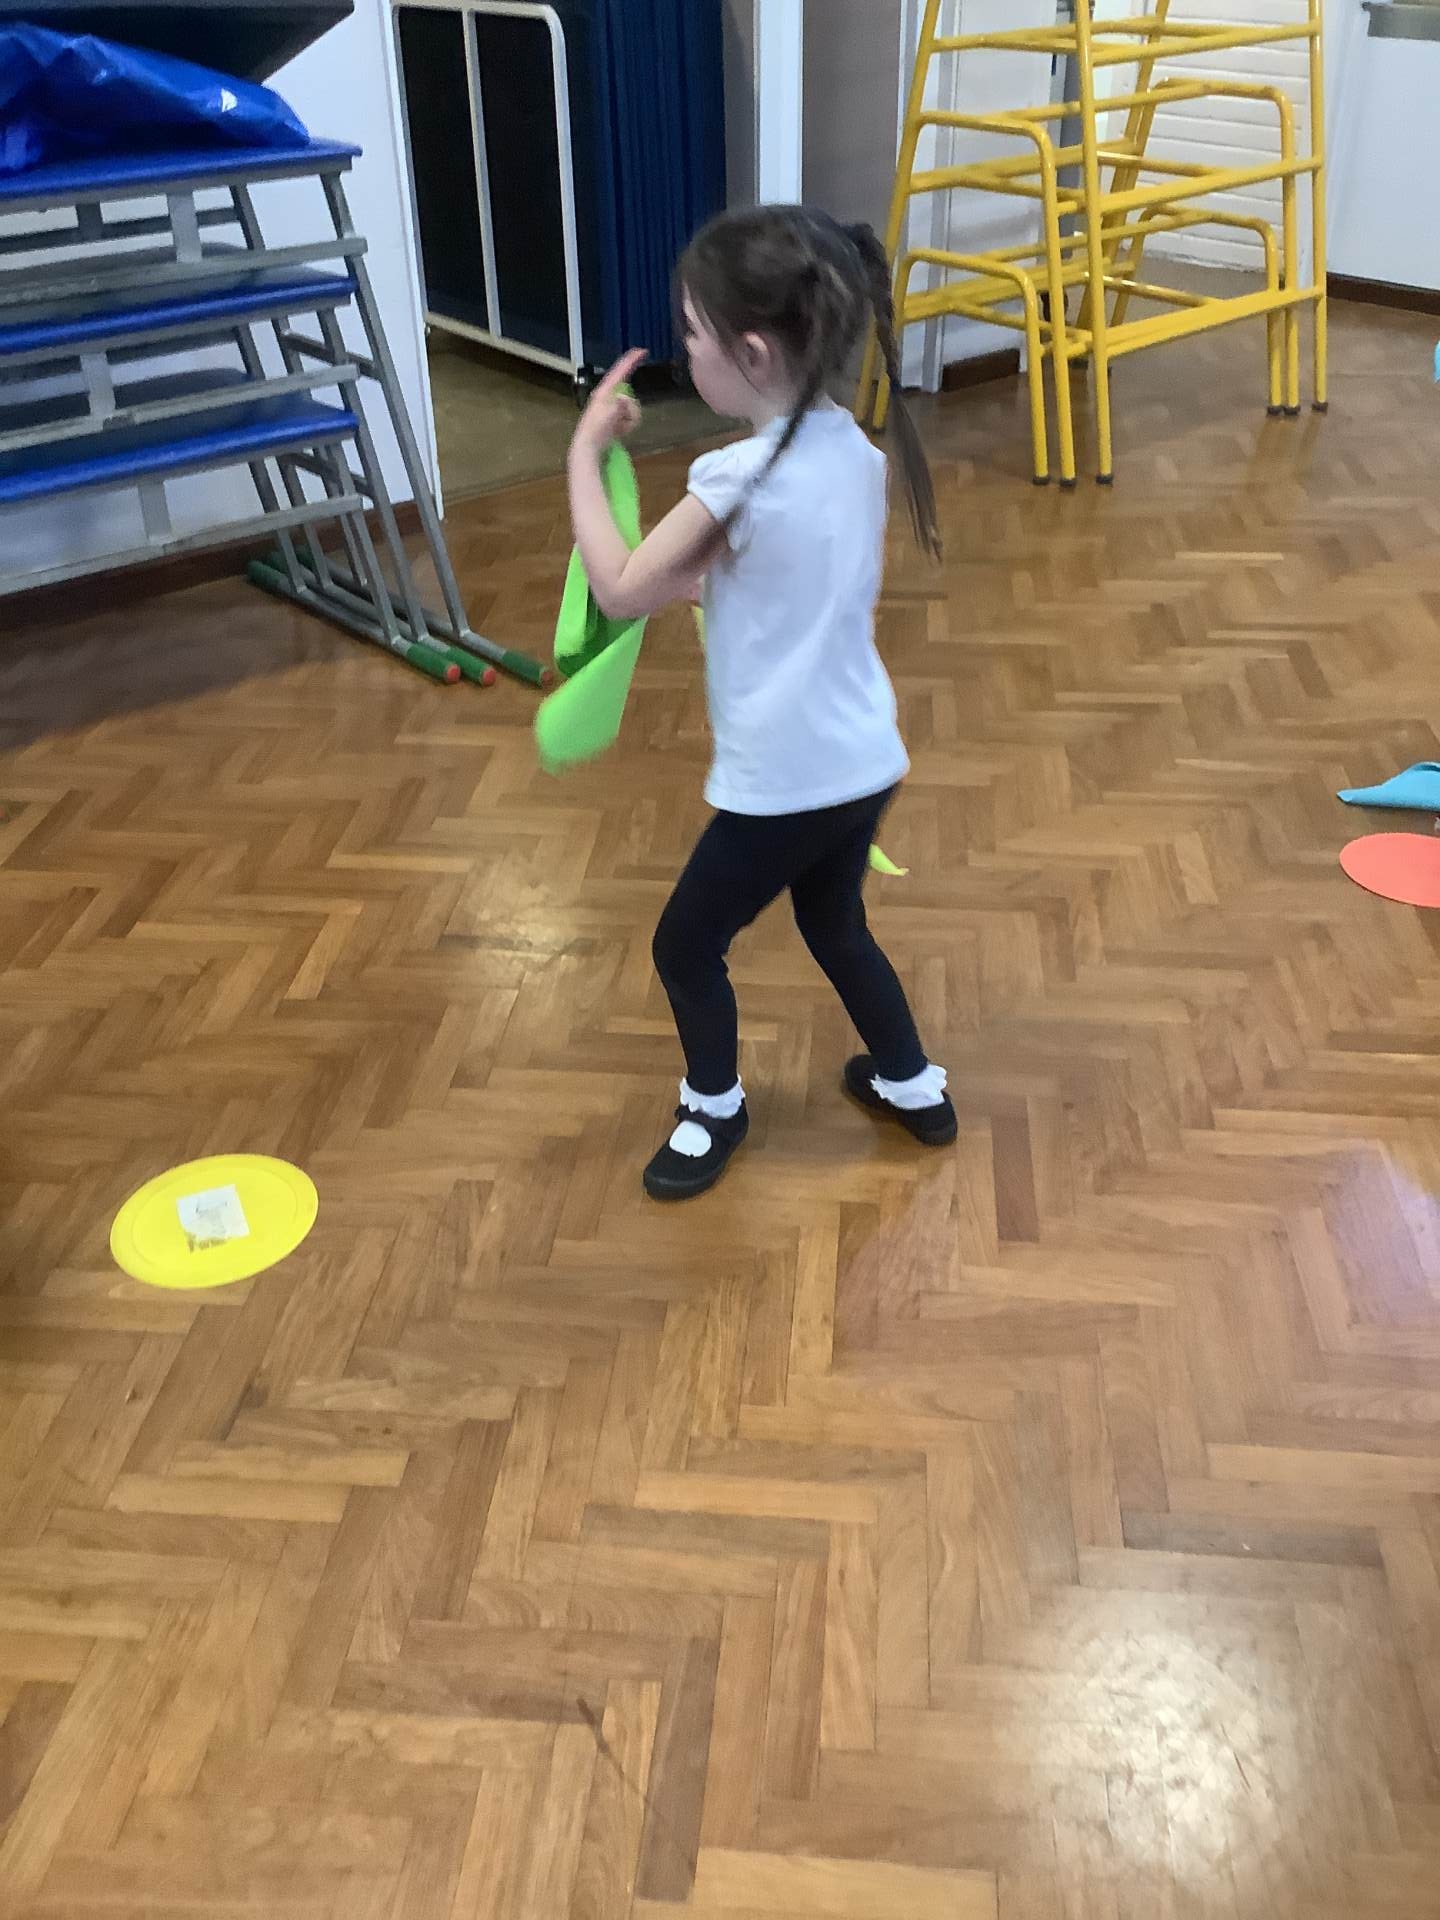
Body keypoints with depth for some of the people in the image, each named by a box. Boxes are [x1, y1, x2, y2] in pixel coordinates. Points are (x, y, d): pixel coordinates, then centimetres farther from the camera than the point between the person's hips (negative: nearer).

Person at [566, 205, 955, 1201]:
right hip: (864, 760, 8)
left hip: (783, 781, -8)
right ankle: (913, 1085, 43)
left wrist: (585, 454, -7)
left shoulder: (739, 478, -23)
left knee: (687, 944, 15)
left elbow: (622, 591, -14)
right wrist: (701, 564, 8)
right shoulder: (854, 449, 1)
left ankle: (714, 1109, 36)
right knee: (836, 925, 29)